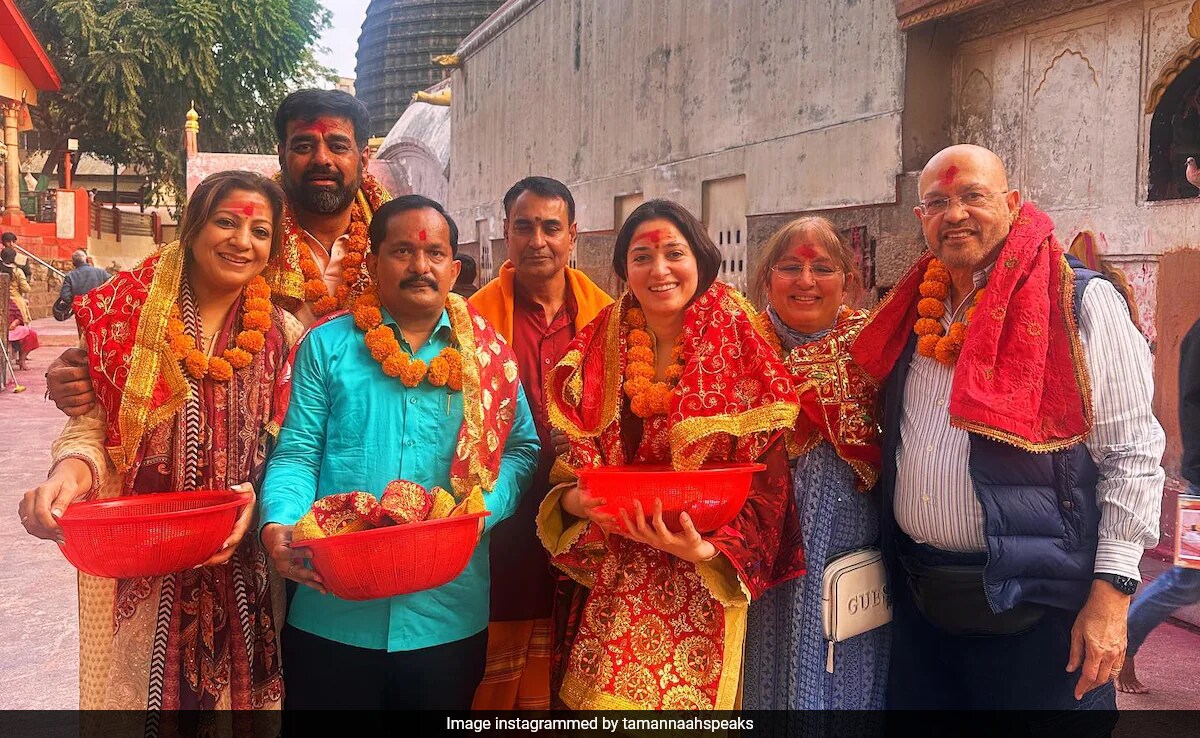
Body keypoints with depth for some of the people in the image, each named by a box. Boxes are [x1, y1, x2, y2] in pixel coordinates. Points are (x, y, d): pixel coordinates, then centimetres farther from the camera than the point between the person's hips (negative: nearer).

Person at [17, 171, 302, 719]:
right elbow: (93, 425, 1)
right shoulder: (127, 313, 0)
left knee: (234, 692, 11)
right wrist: (71, 470, -20)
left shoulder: (283, 337, 2)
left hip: (243, 567, 1)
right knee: (141, 691, 11)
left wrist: (255, 496, -17)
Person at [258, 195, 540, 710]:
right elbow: (297, 452, 1)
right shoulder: (326, 345, 5)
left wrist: (482, 510, -12)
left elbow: (520, 450, 7)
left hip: (448, 619, 1)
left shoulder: (487, 355, 7)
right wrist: (280, 525, -17)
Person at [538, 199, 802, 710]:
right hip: (614, 587, 2)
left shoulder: (741, 355, -6)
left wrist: (708, 548, -23)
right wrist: (573, 501, -18)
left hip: (706, 587, -2)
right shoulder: (596, 356, 0)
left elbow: (766, 484, -8)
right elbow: (567, 467, 4)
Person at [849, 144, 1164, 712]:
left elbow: (1132, 455, -10)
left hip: (1035, 604, -5)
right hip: (919, 601, 6)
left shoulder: (1084, 304, -7)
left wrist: (1111, 593, -15)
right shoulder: (917, 312, 10)